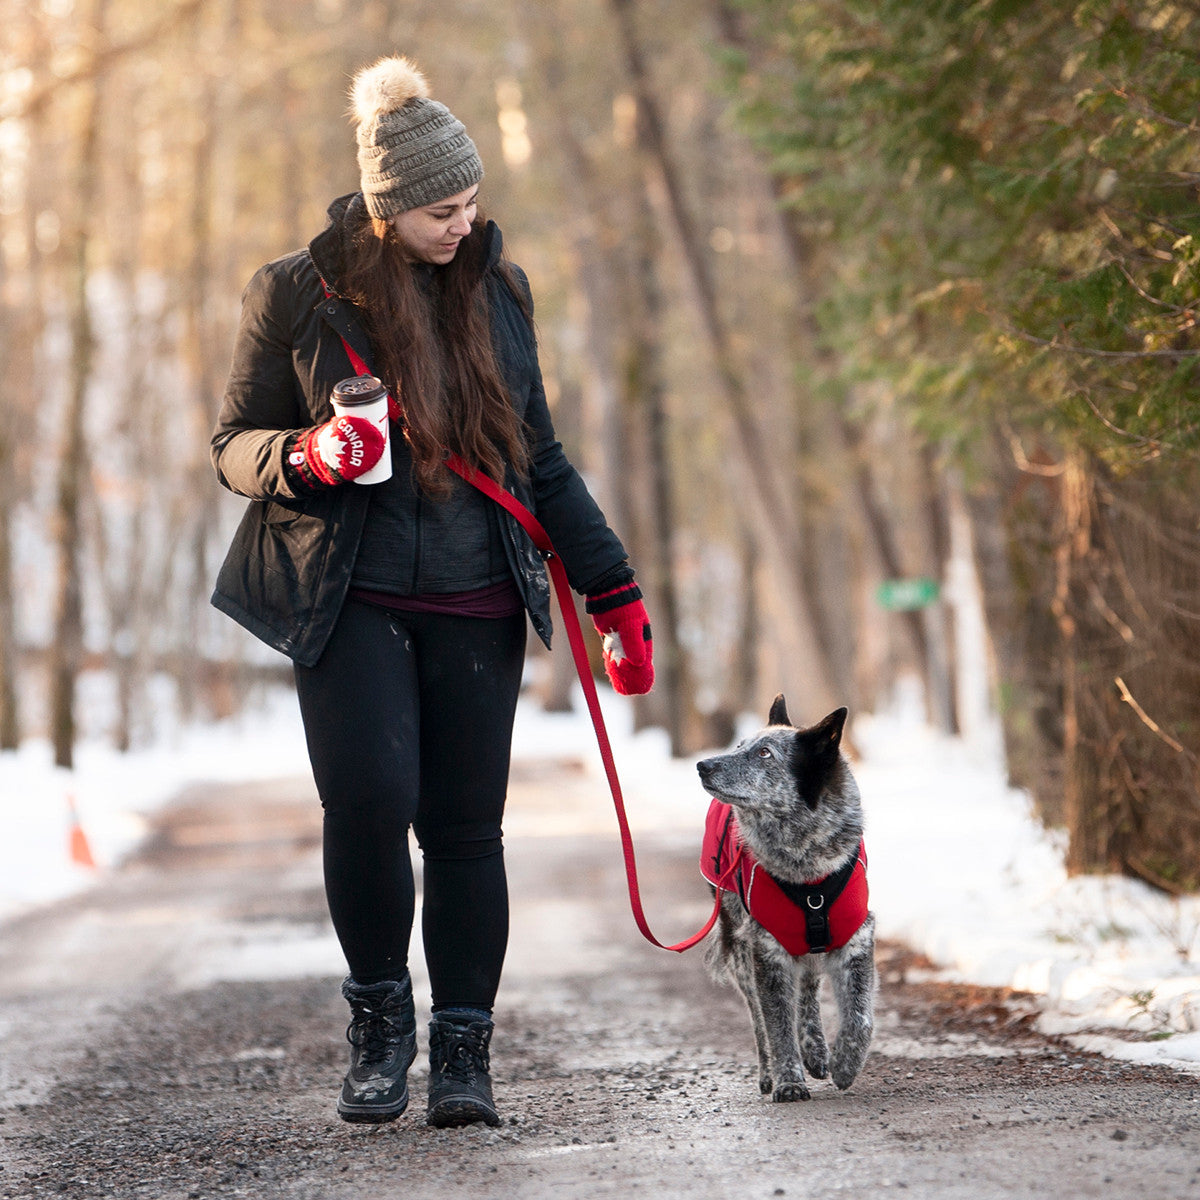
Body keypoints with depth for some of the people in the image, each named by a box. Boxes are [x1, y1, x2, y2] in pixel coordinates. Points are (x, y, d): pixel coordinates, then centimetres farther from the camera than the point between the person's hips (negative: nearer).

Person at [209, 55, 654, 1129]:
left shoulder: (495, 287, 9)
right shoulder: (297, 294, -1)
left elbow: (541, 458, 15)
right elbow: (235, 445, 5)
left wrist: (613, 589, 11)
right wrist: (310, 457, -18)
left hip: (477, 605, 3)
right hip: (350, 600, -3)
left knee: (466, 825, 0)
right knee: (370, 797, -18)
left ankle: (463, 1051, 10)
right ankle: (379, 1015, 5)